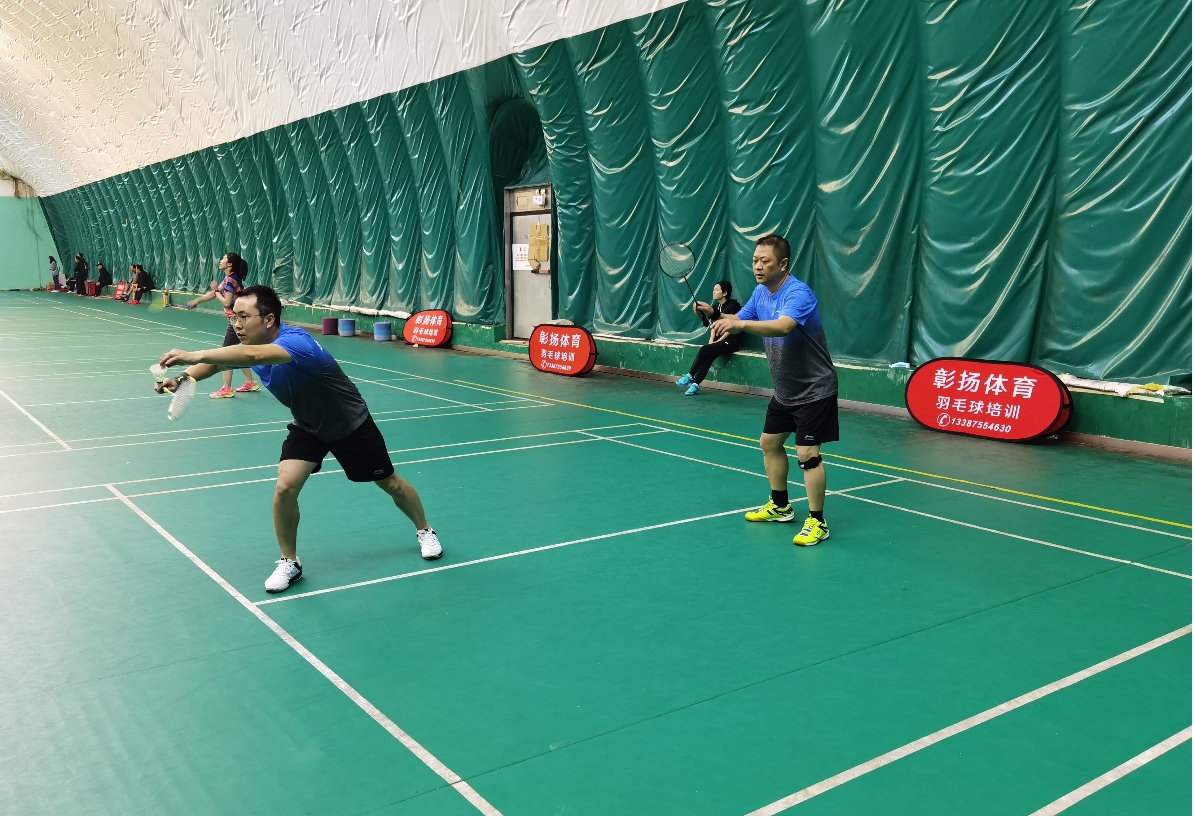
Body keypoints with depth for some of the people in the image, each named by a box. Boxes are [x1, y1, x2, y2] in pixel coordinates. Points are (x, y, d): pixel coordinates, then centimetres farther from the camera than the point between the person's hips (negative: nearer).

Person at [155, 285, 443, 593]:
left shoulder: (295, 341, -39)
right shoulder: (251, 346, -14)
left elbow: (253, 355, -56)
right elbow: (214, 363, -17)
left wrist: (195, 355, -63)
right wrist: (183, 377, -38)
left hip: (351, 424, -5)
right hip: (307, 427, 5)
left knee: (389, 483, 11)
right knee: (285, 488, -15)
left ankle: (424, 530, 38)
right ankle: (289, 563, 5)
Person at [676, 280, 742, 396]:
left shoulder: (733, 305, -9)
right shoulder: (715, 306, 13)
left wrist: (716, 342, -15)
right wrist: (711, 341, -4)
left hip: (731, 341, -6)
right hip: (719, 340, 6)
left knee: (705, 350, -26)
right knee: (708, 356, -23)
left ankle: (690, 376, -17)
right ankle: (696, 384, -31)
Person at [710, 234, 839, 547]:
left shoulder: (799, 293, -25)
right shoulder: (761, 292, 2)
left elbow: (783, 326, -44)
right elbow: (739, 321, 13)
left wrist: (740, 324, -57)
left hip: (814, 389, -9)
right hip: (784, 390, 9)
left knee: (808, 453, -12)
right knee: (769, 442, 16)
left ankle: (817, 522, 0)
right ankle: (780, 506, 33)